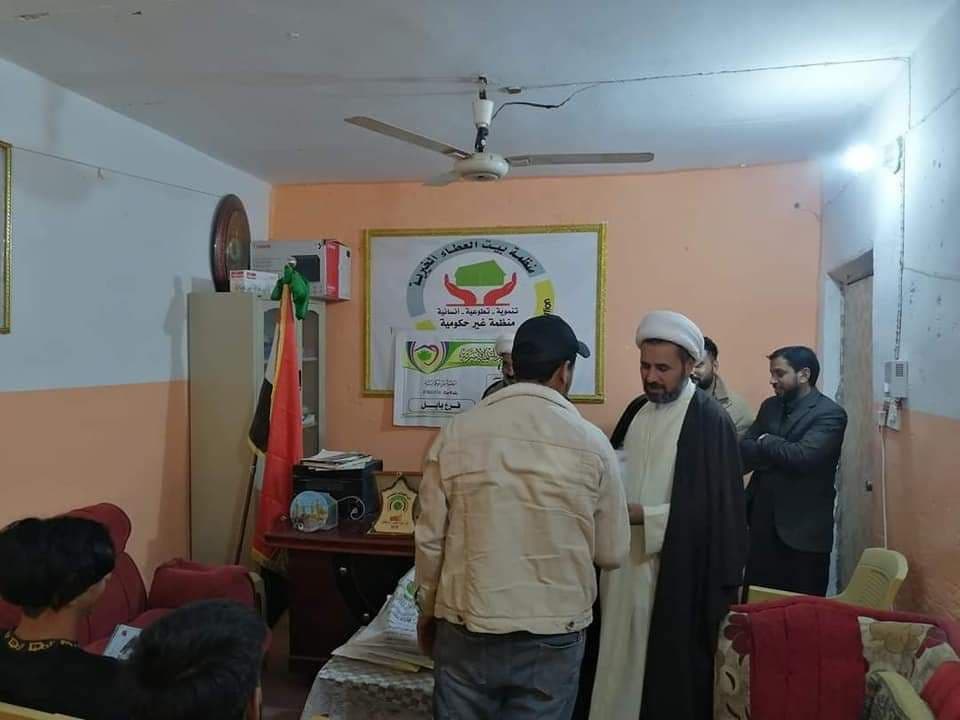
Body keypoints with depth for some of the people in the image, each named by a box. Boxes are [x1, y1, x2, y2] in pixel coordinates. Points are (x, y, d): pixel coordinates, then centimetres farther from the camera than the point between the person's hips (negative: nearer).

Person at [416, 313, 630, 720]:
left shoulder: (456, 433, -8)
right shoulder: (591, 443, -10)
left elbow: (430, 539, -1)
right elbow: (612, 553, -1)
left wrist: (427, 611, 14)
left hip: (465, 632, 1)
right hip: (552, 638, 0)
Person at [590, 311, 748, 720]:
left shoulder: (711, 420, -11)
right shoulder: (636, 410, 9)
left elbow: (713, 507, -15)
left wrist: (643, 515, -21)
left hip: (677, 570, -6)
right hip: (625, 562, 6)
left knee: (671, 671, 5)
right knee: (622, 663, 13)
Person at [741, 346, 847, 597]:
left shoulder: (830, 414, -11)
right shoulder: (769, 406, 11)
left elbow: (802, 457, -24)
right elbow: (743, 451, 3)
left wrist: (765, 442, -8)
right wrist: (775, 454, -15)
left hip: (803, 529, -6)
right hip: (763, 524, 6)